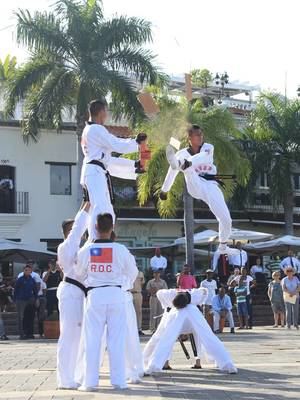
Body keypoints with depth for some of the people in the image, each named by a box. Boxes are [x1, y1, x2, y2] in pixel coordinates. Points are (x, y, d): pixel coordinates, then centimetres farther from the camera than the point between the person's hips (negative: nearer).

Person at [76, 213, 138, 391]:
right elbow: (133, 272, 11)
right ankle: (119, 381, 8)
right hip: (116, 294, 0)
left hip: (95, 295, 0)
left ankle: (90, 381, 7)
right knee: (117, 340, 6)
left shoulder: (86, 250, -4)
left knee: (92, 340, 6)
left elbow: (80, 274, 10)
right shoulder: (120, 249, -5)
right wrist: (127, 283, 33)